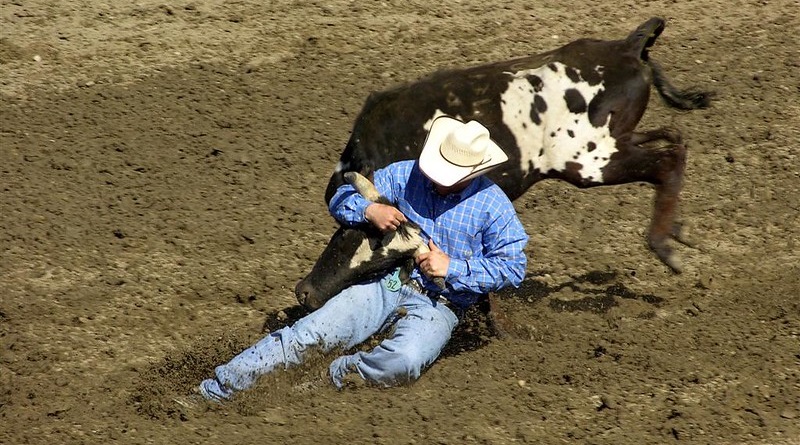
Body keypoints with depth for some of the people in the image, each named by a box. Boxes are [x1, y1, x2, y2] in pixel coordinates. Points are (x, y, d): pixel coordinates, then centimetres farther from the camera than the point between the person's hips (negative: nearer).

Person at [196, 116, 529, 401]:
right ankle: (214, 391, -19)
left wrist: (453, 268, -15)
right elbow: (341, 199, 9)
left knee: (404, 361, -39)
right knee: (308, 334, -17)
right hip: (386, 285, 3)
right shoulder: (405, 175, 5)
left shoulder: (494, 206, -4)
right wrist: (368, 210, -14)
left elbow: (513, 267, -8)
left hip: (437, 306, -3)